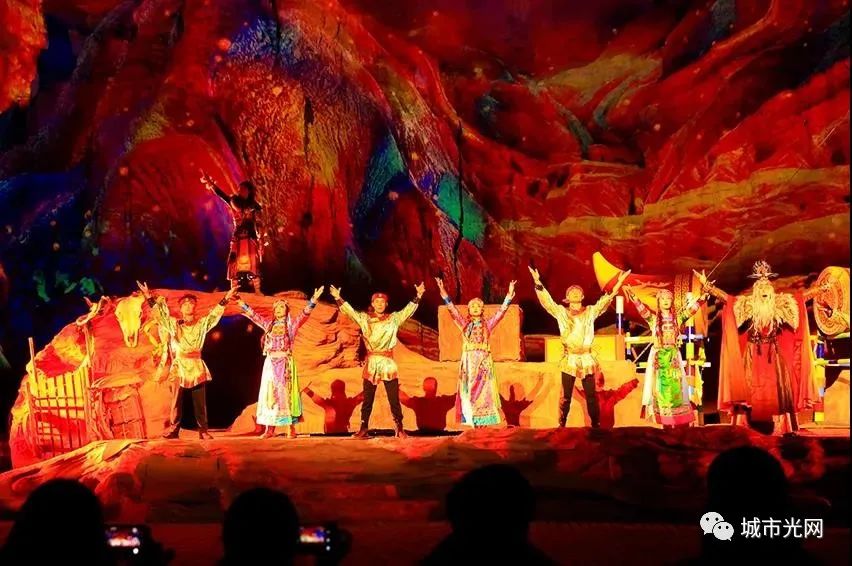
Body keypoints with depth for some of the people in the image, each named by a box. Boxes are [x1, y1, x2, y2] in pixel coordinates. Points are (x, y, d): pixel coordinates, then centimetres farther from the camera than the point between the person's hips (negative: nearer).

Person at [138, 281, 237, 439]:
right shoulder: (174, 324, 9)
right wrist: (149, 297, -5)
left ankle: (203, 430, 4)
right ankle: (173, 429, 1)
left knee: (200, 401, 1)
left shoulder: (202, 324, 9)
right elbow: (160, 313, 4)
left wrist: (225, 299, -8)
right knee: (177, 400, -2)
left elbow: (215, 313, 3)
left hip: (197, 367, 0)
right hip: (180, 367, 0)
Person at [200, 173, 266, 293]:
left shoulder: (254, 206, 3)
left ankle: (257, 292, -8)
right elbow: (219, 193, 1)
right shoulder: (234, 201, 10)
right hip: (237, 239, 3)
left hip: (251, 240, -3)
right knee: (234, 265, 0)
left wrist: (261, 242, -7)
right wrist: (209, 182, -12)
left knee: (253, 265, -8)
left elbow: (259, 225, 0)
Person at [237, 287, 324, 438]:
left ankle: (291, 428, -7)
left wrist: (312, 302, -25)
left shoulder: (291, 325, 2)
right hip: (270, 363, 4)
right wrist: (241, 304, 15)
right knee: (269, 393, 2)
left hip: (285, 362, -4)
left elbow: (304, 315, -11)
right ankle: (269, 429, 5)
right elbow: (254, 315, 18)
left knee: (286, 393, -7)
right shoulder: (269, 324, 13)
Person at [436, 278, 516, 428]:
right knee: (468, 392, -5)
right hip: (468, 362, 0)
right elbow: (452, 309, 1)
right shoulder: (464, 324, 10)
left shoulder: (488, 324, 10)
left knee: (484, 392, -4)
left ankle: (483, 422, -4)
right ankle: (470, 421, -4)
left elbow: (501, 312, 1)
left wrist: (509, 296, -8)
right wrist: (443, 292, -8)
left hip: (484, 362, 0)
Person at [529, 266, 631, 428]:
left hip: (587, 359, 1)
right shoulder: (561, 312, 5)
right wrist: (538, 282, -19)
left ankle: (596, 425, 9)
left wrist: (618, 283, -15)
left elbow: (605, 300, -1)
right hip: (568, 359, -1)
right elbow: (547, 301, -5)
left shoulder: (591, 311, 8)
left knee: (591, 395, 2)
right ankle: (561, 425, 6)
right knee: (566, 395, 1)